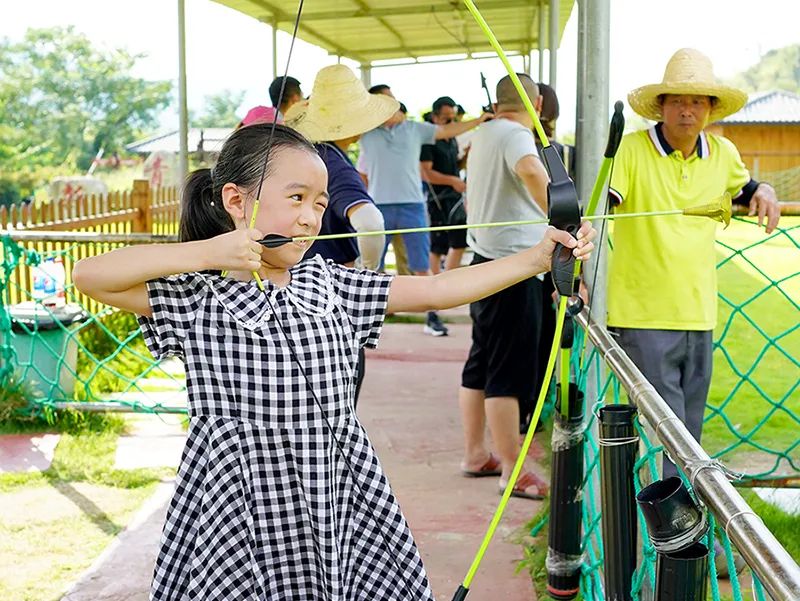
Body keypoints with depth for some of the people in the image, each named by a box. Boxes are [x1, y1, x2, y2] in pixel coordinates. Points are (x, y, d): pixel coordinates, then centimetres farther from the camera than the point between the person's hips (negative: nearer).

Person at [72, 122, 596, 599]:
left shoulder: (329, 284, 7)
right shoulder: (197, 297, -6)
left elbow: (437, 290, 4)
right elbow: (90, 275, -16)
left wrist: (537, 257, -4)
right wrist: (206, 253, -20)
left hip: (345, 510, 5)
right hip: (243, 520, -4)